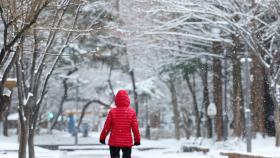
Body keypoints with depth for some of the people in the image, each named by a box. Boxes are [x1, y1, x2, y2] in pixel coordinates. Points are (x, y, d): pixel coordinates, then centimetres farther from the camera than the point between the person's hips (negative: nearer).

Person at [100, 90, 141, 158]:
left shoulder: (112, 112, -6)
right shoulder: (132, 112, -5)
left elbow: (107, 126, -2)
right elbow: (135, 127, -2)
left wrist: (102, 137, 11)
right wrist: (137, 139, 9)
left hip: (114, 142, 0)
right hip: (127, 142, 0)